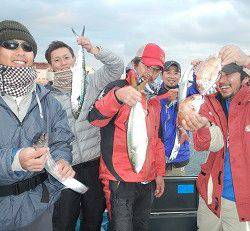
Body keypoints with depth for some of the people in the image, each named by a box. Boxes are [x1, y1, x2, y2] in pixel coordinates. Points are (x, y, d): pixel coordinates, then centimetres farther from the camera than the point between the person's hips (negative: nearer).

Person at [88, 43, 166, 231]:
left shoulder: (154, 101, 15)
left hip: (148, 183, 7)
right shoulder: (117, 88, -7)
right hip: (120, 182, -7)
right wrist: (117, 95, -44)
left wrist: (159, 173, 16)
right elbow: (95, 118, -26)